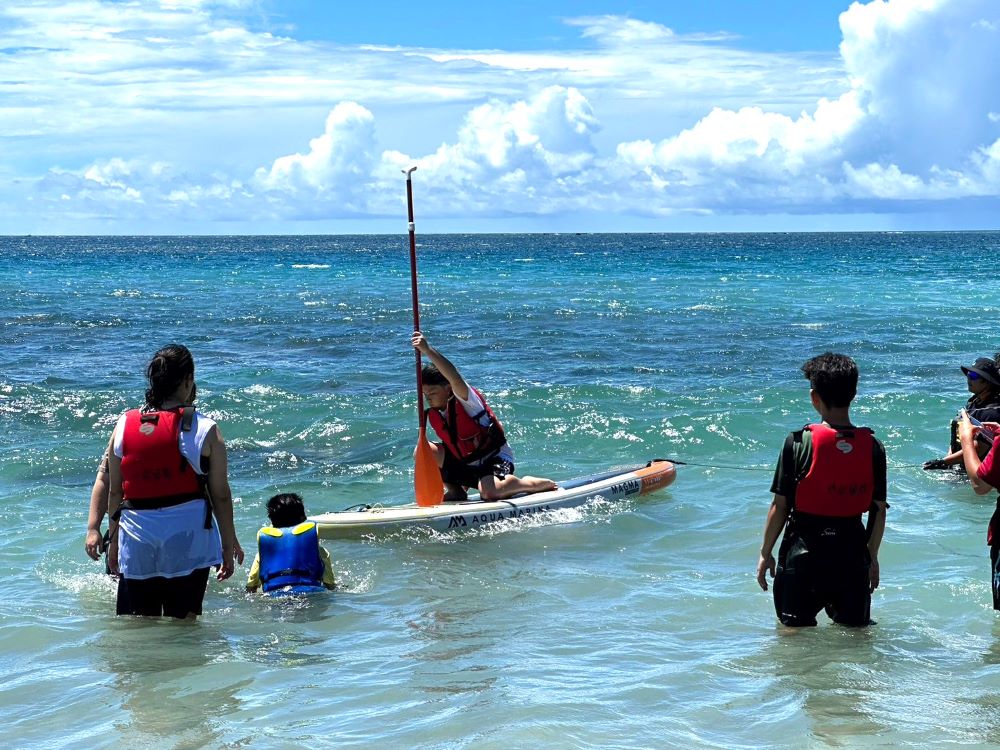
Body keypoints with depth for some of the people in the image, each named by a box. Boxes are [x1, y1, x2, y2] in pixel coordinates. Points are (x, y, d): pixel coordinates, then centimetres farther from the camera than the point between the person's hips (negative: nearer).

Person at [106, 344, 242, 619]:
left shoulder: (123, 425, 3)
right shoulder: (204, 429, -5)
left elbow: (114, 491, 8)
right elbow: (220, 495, -3)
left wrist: (114, 539, 18)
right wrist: (229, 543, 7)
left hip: (137, 541, 3)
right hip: (187, 539, -2)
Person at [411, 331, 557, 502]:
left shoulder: (464, 399, -22)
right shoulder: (433, 413, -1)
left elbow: (455, 379, -45)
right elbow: (451, 444, 10)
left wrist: (428, 351, -57)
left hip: (494, 458, -6)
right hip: (464, 463, 6)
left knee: (488, 492, -36)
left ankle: (539, 484, -7)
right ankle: (455, 491, 6)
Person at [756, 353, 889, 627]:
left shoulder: (798, 442, -11)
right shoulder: (872, 447, -2)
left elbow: (780, 506, -8)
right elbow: (879, 510, 4)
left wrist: (765, 553, 4)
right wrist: (872, 557, 18)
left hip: (803, 553, -2)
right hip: (852, 553, 2)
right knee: (855, 629, 16)